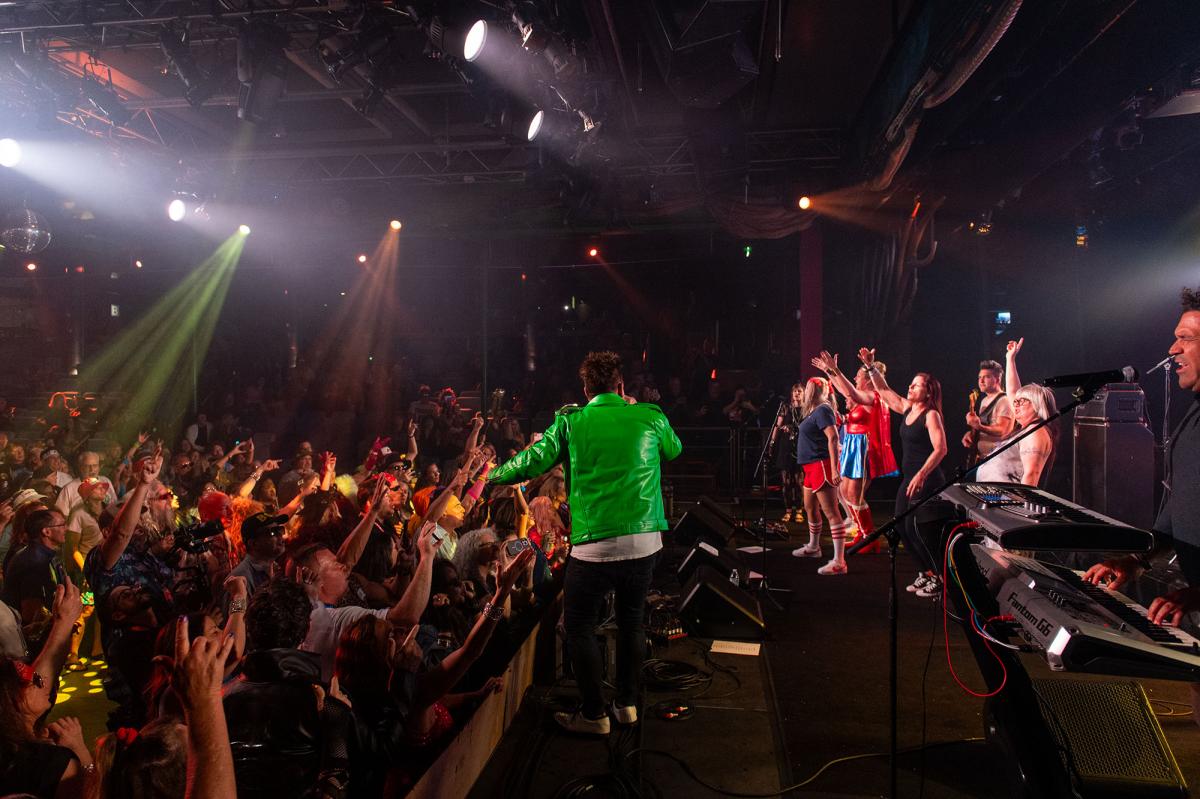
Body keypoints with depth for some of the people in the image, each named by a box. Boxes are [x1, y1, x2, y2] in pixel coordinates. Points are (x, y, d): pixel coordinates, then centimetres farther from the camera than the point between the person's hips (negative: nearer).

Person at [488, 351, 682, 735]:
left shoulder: (571, 421, -2)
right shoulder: (649, 417, 3)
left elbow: (531, 462, 0)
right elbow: (674, 450, 23)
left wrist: (489, 476, 17)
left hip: (594, 545, -3)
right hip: (644, 539, 3)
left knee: (578, 625, 15)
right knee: (632, 620, 22)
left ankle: (594, 714, 21)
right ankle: (627, 703, 33)